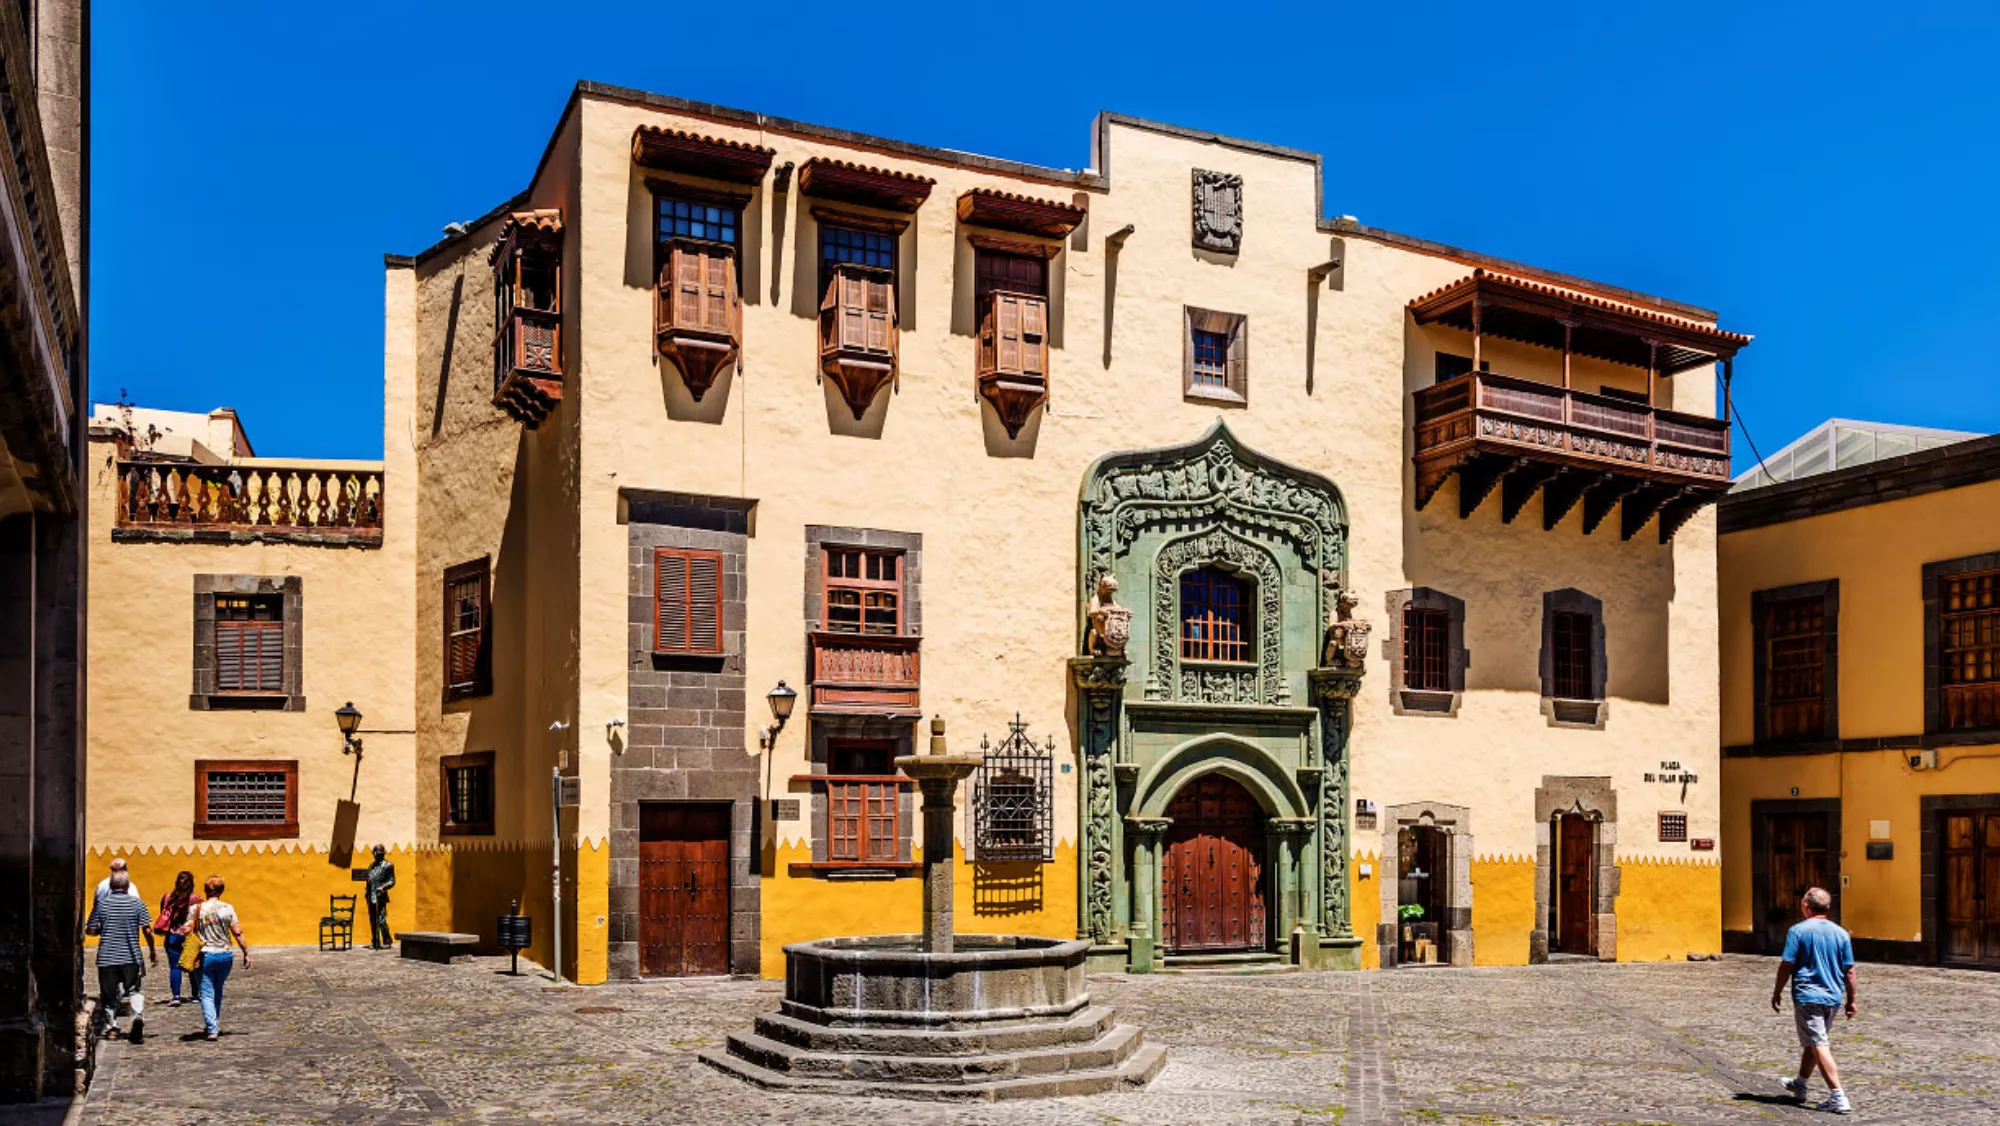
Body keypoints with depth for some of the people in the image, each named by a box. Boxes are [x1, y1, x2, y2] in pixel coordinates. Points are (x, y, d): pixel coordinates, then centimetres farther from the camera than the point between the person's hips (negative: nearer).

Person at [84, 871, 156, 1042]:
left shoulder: (101, 903, -1)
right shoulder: (137, 903, -3)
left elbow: (90, 930, 1)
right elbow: (147, 930, -5)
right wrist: (153, 950, 6)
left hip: (107, 956, 0)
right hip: (131, 957, 0)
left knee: (109, 993, 13)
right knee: (134, 990, 8)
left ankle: (113, 1027, 13)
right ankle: (138, 1015, -16)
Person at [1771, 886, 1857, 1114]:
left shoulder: (1798, 930, -10)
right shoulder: (1840, 933, 3)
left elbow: (1786, 965, -10)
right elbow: (1849, 971, 5)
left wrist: (1777, 992, 2)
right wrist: (1851, 1000, 13)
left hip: (1807, 996, -6)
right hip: (1833, 997, 6)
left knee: (1819, 1046, -5)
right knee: (1813, 1042, 21)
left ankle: (1839, 1098, -13)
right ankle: (1800, 1085, 37)